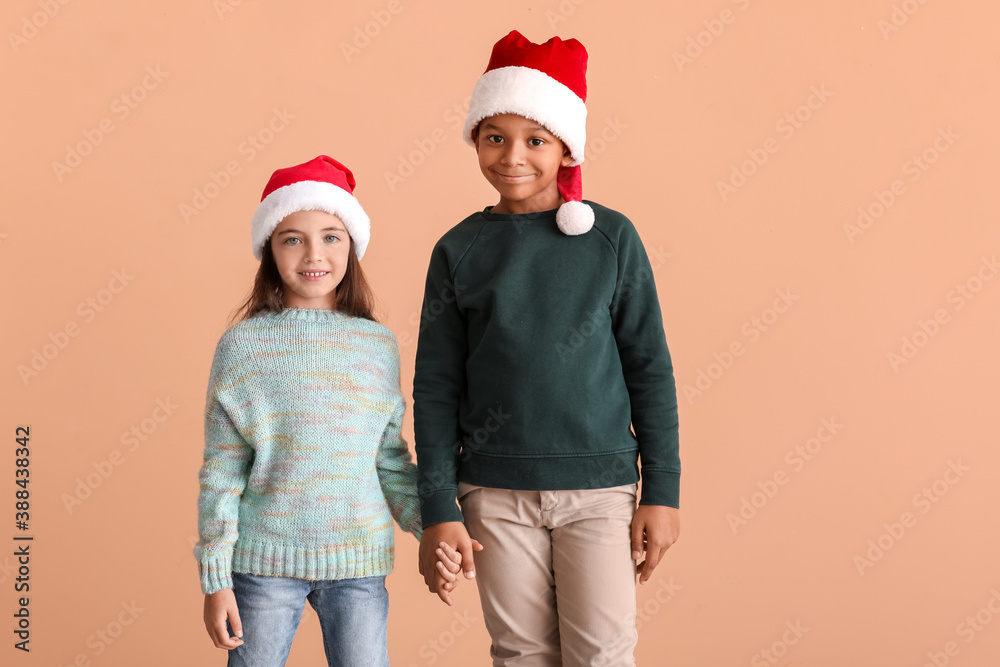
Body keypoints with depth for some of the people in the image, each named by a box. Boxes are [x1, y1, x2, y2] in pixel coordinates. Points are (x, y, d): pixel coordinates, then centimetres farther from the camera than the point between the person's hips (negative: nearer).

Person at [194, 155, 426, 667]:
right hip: (264, 560, -1)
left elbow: (391, 461, 9)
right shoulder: (242, 345, -3)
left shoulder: (378, 344, 3)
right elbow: (221, 471, -1)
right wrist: (215, 578, -3)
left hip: (358, 564, 2)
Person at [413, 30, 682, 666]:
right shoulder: (459, 250, 1)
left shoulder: (611, 237, -1)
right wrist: (439, 512, -1)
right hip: (496, 493, 1)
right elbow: (436, 387, 3)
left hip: (598, 486, -1)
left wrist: (663, 492, -1)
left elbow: (650, 368, 1)